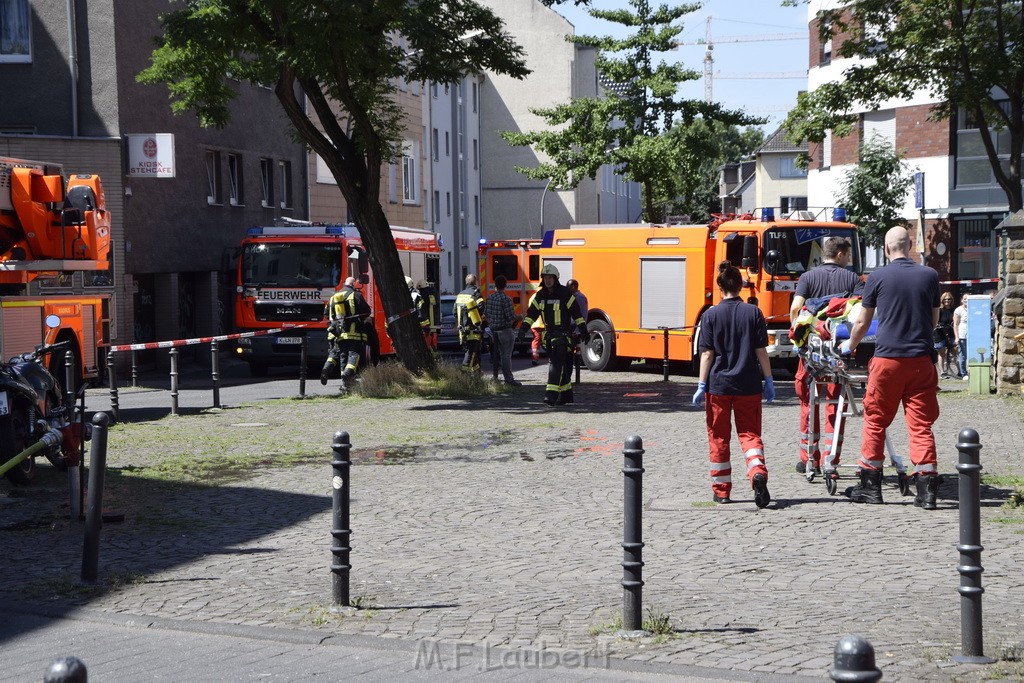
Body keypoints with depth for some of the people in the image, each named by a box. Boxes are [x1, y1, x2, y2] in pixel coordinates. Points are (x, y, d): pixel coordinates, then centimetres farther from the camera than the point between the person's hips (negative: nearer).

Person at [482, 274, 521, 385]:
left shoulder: (489, 298, 3)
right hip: (505, 330, -6)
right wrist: (518, 317, 2)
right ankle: (508, 379, -7)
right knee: (506, 355, -5)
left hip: (493, 330, 6)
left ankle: (495, 378, 18)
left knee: (495, 355, 14)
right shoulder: (506, 299, -17)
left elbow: (486, 314, 9)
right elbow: (511, 316, -19)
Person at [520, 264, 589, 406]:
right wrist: (524, 328, -4)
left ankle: (552, 393, -21)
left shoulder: (565, 293, -8)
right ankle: (566, 393, 20)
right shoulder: (540, 295, 8)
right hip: (549, 334, 6)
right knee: (561, 365, 11)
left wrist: (583, 330, -7)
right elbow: (532, 312, 8)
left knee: (556, 363, -15)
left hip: (563, 334, -6)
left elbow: (576, 312, -6)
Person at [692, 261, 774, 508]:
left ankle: (721, 490, 14)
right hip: (748, 385, 1)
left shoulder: (711, 315, -5)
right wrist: (769, 381, 8)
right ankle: (758, 472, -19)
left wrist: (701, 385, -3)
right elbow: (761, 351, 0)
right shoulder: (753, 313, -1)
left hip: (718, 385, -1)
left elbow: (707, 354, -7)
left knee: (719, 437, 10)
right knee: (749, 433, 8)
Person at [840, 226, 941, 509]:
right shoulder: (929, 276, 5)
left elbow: (862, 322, 7)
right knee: (921, 423, 3)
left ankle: (870, 486, 12)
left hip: (888, 358, -2)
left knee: (875, 421, 9)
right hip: (921, 359, 2)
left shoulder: (879, 277, -2)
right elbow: (934, 320, 16)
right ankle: (927, 489, -2)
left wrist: (850, 345, 26)